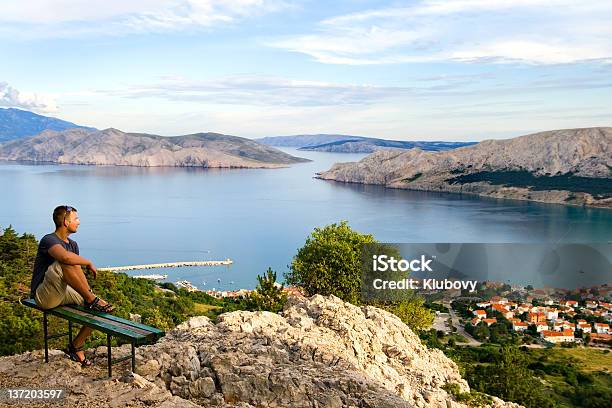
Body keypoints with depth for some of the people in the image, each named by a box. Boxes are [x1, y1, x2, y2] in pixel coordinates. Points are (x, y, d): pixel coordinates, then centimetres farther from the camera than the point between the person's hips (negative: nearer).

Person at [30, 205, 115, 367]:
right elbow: (65, 257, -39)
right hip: (44, 296, -8)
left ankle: (75, 346, 11)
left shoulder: (73, 244, 13)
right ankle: (91, 300, -21)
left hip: (63, 293, 8)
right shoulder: (49, 240, -15)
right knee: (65, 262, -33)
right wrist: (89, 263, -22)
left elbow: (78, 273, 13)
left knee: (97, 310, -5)